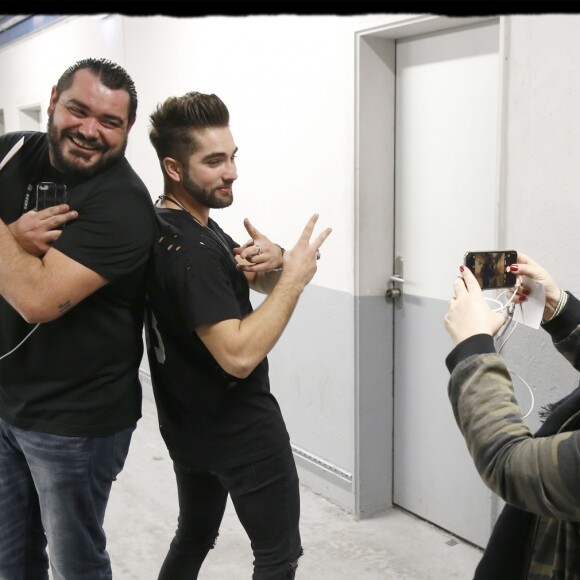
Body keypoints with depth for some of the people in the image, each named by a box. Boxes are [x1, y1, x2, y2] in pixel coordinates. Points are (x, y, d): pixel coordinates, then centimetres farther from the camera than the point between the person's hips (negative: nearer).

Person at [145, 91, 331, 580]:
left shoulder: (168, 226, 6)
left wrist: (272, 264, -13)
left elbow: (259, 285, 10)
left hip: (190, 422, 10)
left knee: (194, 537, 24)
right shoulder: (189, 249, -25)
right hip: (240, 428, -10)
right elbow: (239, 355, -32)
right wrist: (295, 276, -25)